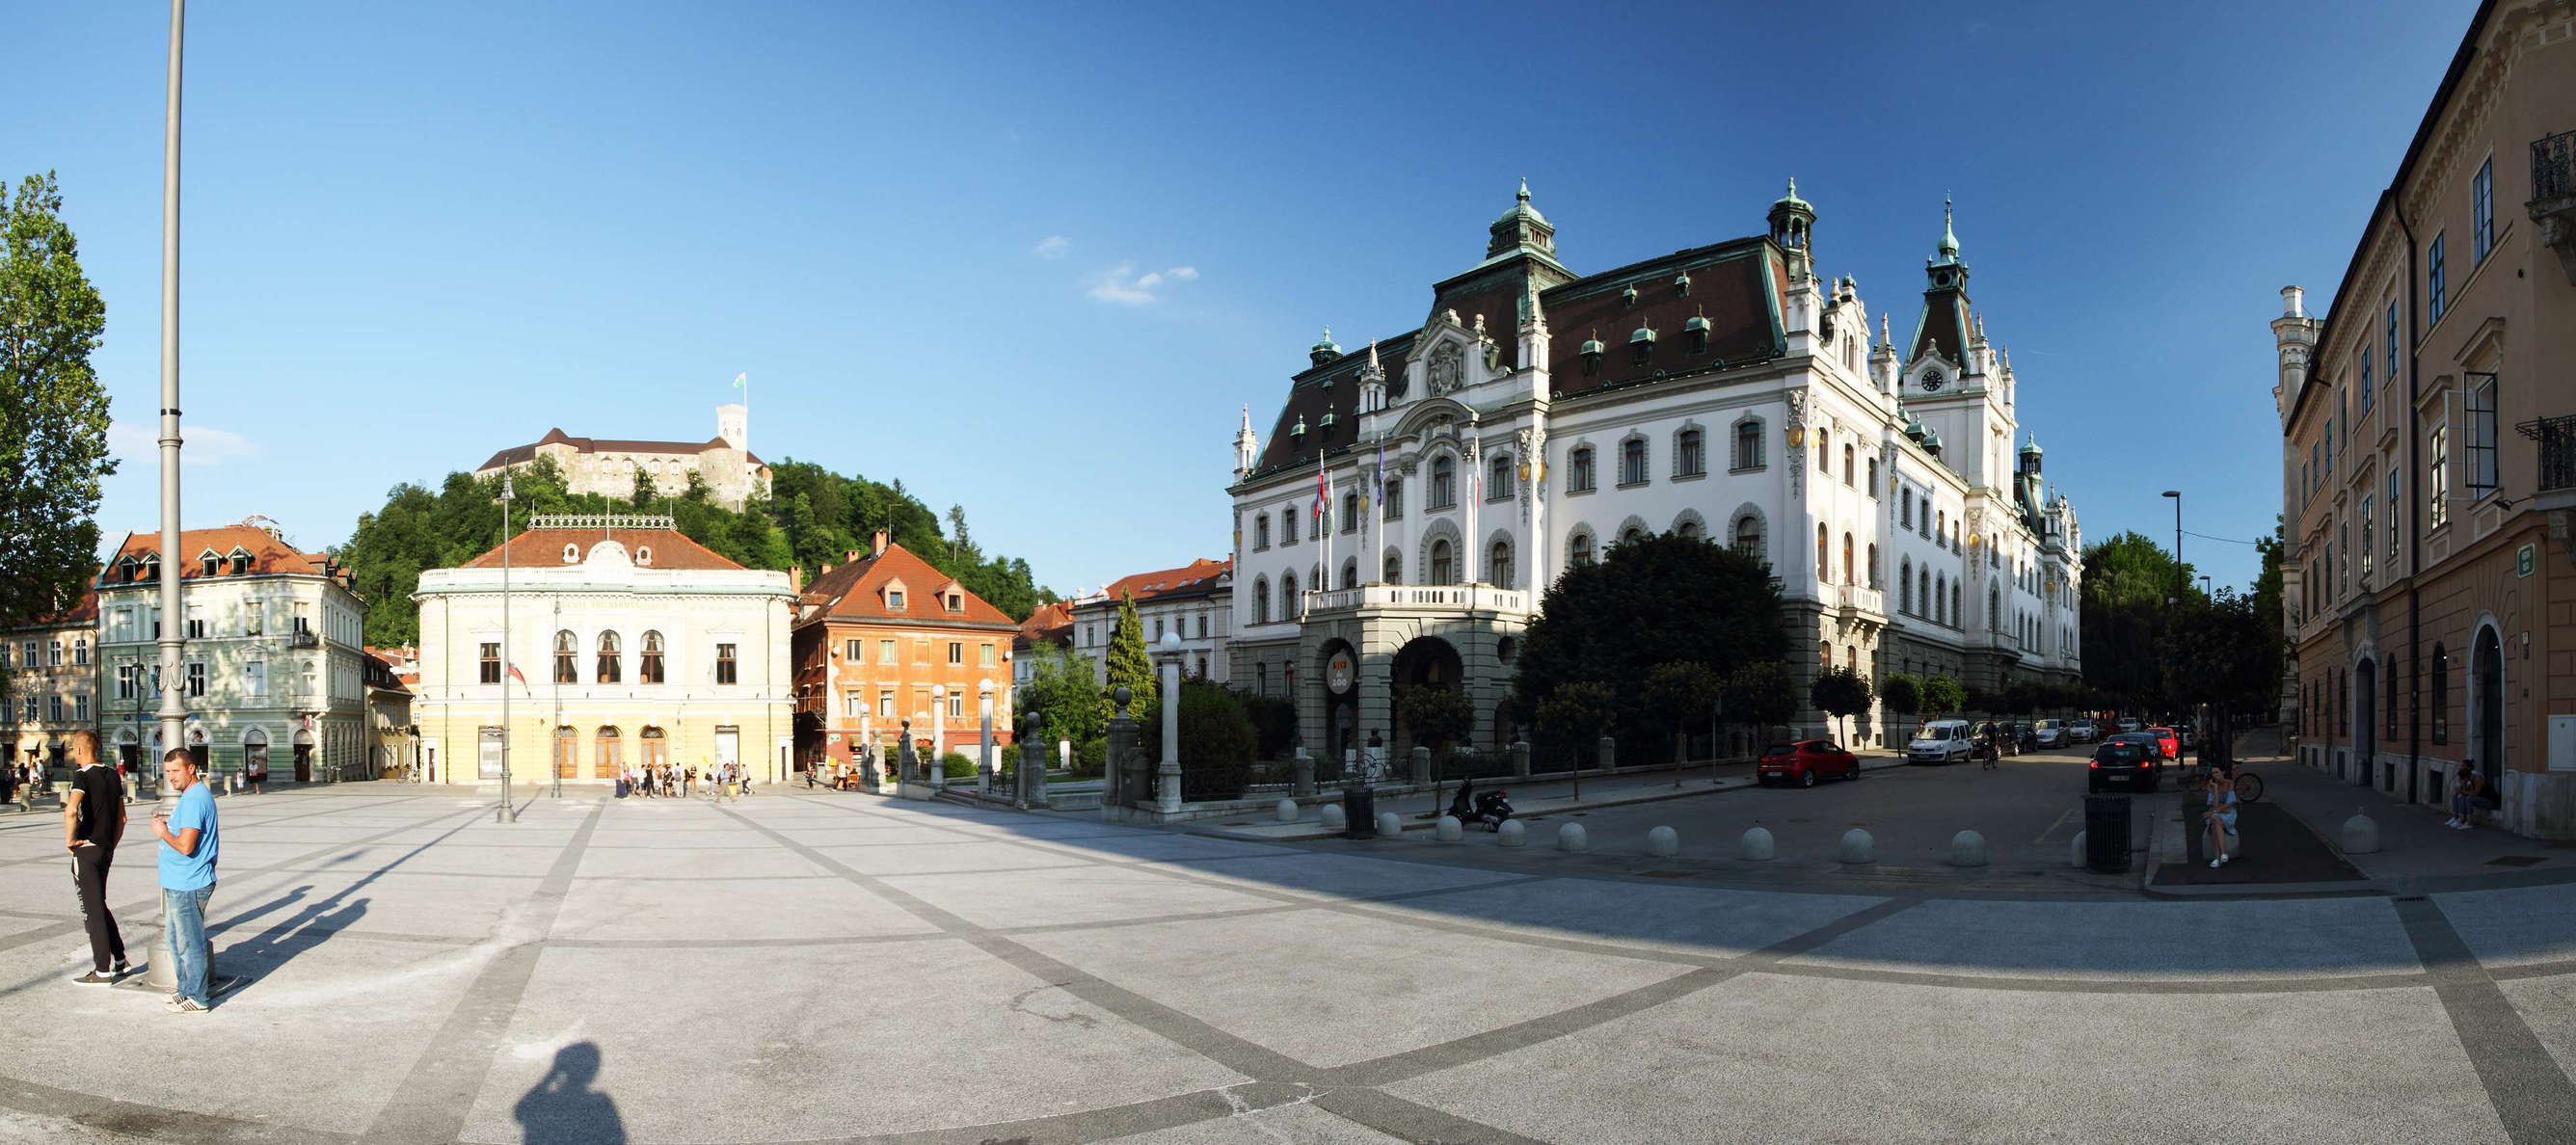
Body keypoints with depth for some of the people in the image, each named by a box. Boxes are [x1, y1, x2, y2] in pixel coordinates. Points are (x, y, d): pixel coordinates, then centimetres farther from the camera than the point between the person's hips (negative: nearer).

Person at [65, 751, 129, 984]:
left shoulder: (82, 775, -13)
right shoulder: (113, 774, 10)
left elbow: (71, 810, -29)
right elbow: (122, 818, 14)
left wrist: (69, 839, -16)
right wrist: (111, 845, 18)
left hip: (86, 849, -7)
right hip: (106, 849, 7)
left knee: (93, 909, -1)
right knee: (100, 905, 19)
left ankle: (102, 971, 4)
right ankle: (119, 961, 21)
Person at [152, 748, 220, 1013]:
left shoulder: (194, 800, -21)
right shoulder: (195, 794, 14)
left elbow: (185, 846, -25)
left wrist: (163, 833, -11)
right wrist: (169, 822, 13)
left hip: (187, 886, -11)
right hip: (182, 882, 11)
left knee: (189, 943, -2)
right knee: (176, 938, 21)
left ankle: (197, 998, 7)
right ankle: (187, 988, 32)